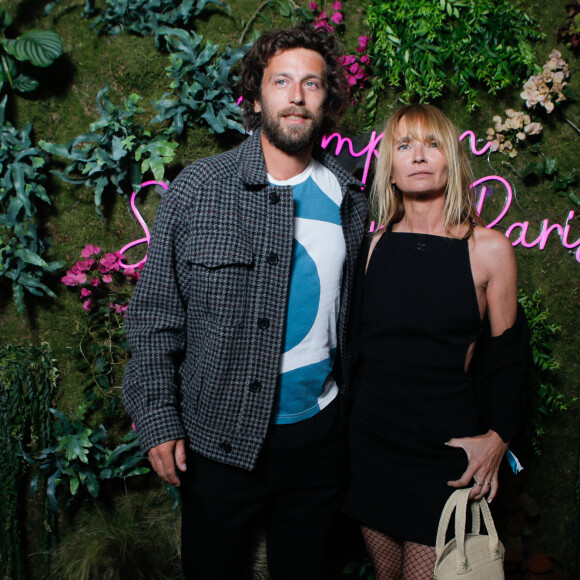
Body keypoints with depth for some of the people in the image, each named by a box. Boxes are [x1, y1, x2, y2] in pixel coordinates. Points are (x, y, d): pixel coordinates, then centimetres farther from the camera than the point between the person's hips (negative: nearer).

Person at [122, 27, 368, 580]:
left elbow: (351, 316, 9)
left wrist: (355, 415, 8)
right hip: (218, 438, -2)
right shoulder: (198, 188, -7)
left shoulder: (347, 201, 2)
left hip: (316, 433, 3)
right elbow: (154, 315, -5)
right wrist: (157, 420, -9)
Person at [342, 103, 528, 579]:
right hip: (371, 438, 3)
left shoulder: (489, 248, -5)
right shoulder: (375, 245, 2)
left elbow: (505, 354, 1)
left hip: (446, 446, -2)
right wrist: (343, 424, 9)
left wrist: (496, 436, -8)